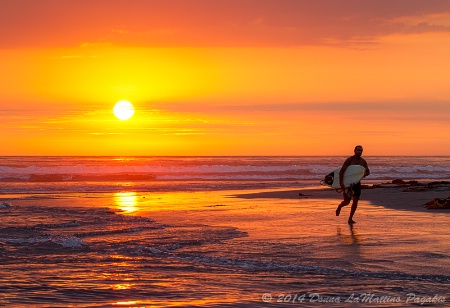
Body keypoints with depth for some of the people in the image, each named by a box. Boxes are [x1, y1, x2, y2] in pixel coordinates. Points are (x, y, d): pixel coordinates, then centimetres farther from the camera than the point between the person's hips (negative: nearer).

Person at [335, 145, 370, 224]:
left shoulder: (363, 161, 2)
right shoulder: (349, 160, -14)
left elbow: (368, 171, 14)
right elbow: (341, 171, -18)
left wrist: (365, 174, -12)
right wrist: (341, 183, -28)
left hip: (357, 183, 4)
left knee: (355, 201, -7)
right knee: (347, 201, -1)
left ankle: (350, 219, 2)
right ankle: (340, 206, 36)